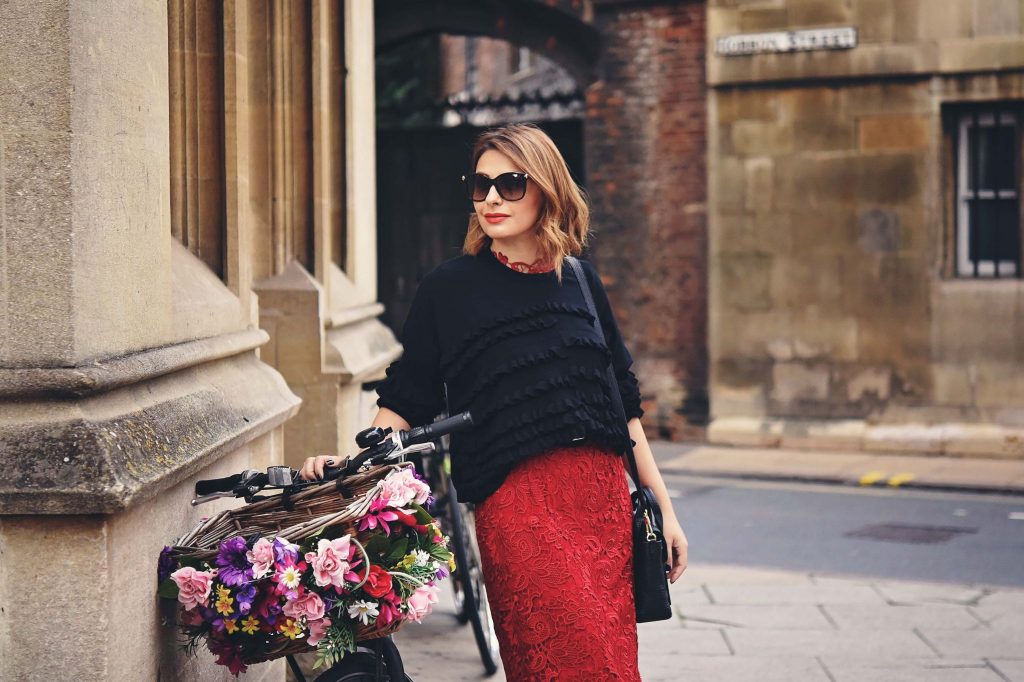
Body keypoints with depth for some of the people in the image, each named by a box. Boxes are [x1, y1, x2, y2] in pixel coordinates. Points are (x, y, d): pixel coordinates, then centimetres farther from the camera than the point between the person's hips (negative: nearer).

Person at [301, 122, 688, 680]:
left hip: (604, 496, 4)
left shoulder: (579, 279, 13)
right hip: (516, 501, -4)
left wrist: (664, 508, 16)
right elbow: (405, 402, 6)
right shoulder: (450, 288, 4)